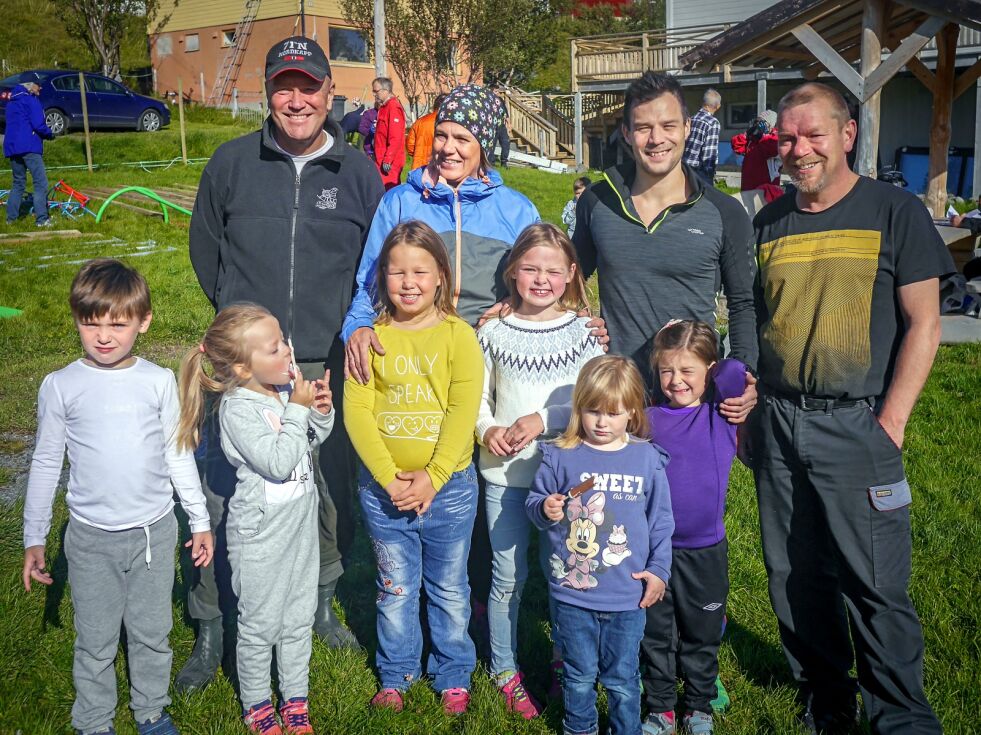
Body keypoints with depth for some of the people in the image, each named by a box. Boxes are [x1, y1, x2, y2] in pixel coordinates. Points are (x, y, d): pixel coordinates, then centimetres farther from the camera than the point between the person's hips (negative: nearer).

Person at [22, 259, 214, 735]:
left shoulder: (160, 382, -4)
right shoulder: (61, 387, -6)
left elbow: (177, 454, 5)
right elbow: (46, 463, 2)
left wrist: (200, 520, 7)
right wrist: (34, 539, 5)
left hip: (154, 531, 1)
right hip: (91, 536, -1)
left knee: (152, 632, 14)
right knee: (95, 640, 11)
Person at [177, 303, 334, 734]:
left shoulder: (288, 385, -4)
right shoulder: (238, 409, -23)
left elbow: (313, 441, 9)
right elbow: (279, 463, -28)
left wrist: (322, 411, -11)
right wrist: (297, 409, -26)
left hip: (301, 520, 6)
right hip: (260, 531, -6)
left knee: (299, 617, 18)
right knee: (260, 623, 11)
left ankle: (295, 699, 36)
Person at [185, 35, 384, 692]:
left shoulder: (357, 172, 3)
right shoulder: (232, 163, 2)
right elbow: (206, 249, 14)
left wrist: (352, 326, 4)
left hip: (330, 366, 1)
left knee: (334, 491, 12)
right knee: (224, 498, 1)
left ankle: (322, 600, 36)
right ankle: (212, 630, 19)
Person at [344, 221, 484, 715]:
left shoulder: (458, 335, -6)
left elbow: (463, 413, -12)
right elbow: (356, 411, -7)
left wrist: (431, 478, -17)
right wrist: (389, 479, -15)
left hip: (449, 486, -1)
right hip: (383, 489, 1)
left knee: (449, 590, 15)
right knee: (395, 589, 16)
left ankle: (453, 675, 33)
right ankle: (395, 674, 35)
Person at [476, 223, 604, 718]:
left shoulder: (584, 331, -1)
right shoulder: (494, 332, 1)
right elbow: (476, 396, 5)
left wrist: (544, 420, -18)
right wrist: (488, 430, -13)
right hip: (504, 472, 0)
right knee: (508, 575, 8)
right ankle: (504, 668, 27)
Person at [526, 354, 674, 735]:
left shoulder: (647, 458, -2)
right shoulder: (561, 456, -6)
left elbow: (660, 521, 5)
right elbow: (535, 501, 3)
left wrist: (659, 568, 0)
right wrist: (544, 510, -18)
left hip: (628, 596, 0)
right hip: (572, 592, 0)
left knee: (623, 679, 15)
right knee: (579, 676, 17)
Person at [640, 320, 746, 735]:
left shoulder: (721, 412, -5)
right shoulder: (649, 419, -2)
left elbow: (736, 373, -21)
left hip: (704, 549, -1)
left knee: (701, 636, 16)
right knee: (655, 635, 14)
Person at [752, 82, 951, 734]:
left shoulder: (896, 211, -2)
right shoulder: (768, 222, 10)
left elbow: (923, 322, -4)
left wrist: (890, 424, -10)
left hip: (857, 427, -4)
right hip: (778, 424, 4)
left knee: (875, 586, -2)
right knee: (795, 576, 12)